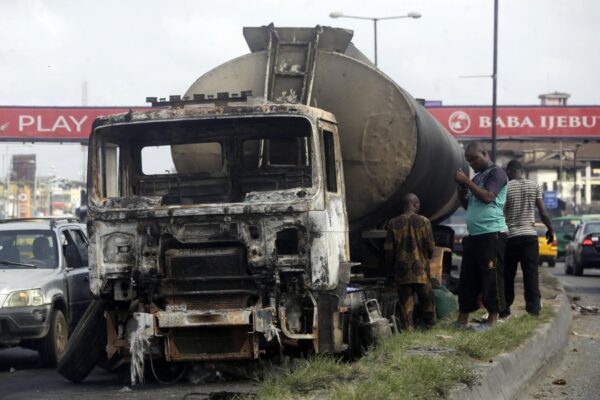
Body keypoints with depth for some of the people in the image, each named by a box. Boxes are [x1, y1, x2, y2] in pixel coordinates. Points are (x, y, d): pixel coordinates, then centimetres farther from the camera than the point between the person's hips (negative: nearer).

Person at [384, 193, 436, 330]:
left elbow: (389, 250, -1)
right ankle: (430, 325, 18)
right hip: (421, 270, -1)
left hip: (402, 271, 1)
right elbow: (430, 247, -2)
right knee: (426, 299, 12)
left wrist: (391, 268, 12)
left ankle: (408, 329, 2)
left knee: (405, 302, 5)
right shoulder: (424, 221, -7)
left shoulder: (393, 223, -3)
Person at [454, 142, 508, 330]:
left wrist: (467, 182, -14)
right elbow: (466, 205, 24)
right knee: (467, 277, 8)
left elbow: (487, 197, -19)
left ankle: (492, 319, -2)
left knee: (491, 277, -6)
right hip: (474, 235, 9)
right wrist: (460, 188, 7)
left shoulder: (496, 173, -5)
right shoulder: (477, 177, 21)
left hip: (492, 234, -9)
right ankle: (463, 319, 11)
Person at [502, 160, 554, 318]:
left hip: (510, 236, -2)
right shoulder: (534, 186, 4)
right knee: (531, 273, 2)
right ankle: (533, 307, -4)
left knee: (507, 275, 6)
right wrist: (550, 229, 15)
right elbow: (543, 211, 2)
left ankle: (505, 309, 8)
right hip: (530, 235, 2)